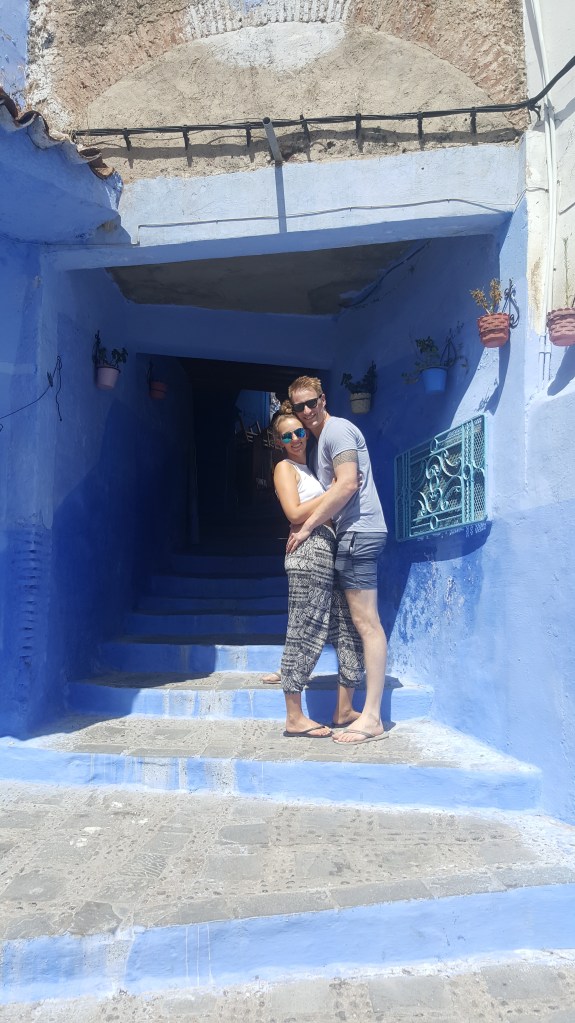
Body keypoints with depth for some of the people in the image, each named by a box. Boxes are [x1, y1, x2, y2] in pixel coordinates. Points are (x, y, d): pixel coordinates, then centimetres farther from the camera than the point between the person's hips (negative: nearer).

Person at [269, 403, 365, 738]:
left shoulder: (310, 469, 26)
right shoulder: (285, 468, 1)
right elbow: (295, 513, -11)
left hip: (330, 552, 9)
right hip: (309, 550, -9)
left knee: (350, 628, 9)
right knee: (306, 633, -8)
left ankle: (344, 710, 16)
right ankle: (295, 719, -2)